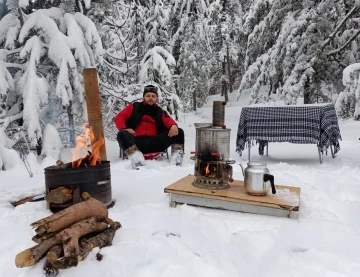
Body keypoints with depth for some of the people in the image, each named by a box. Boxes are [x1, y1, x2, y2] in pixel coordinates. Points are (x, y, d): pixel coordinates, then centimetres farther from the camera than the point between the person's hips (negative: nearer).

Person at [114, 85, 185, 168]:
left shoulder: (160, 112, 18)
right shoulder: (134, 107, 14)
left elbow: (168, 120, -2)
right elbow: (119, 117, 7)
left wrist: (173, 125, -28)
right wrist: (124, 128, -16)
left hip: (154, 143, 2)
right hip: (136, 142, -1)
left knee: (178, 132, -11)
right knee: (122, 134, -33)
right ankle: (135, 155, -47)